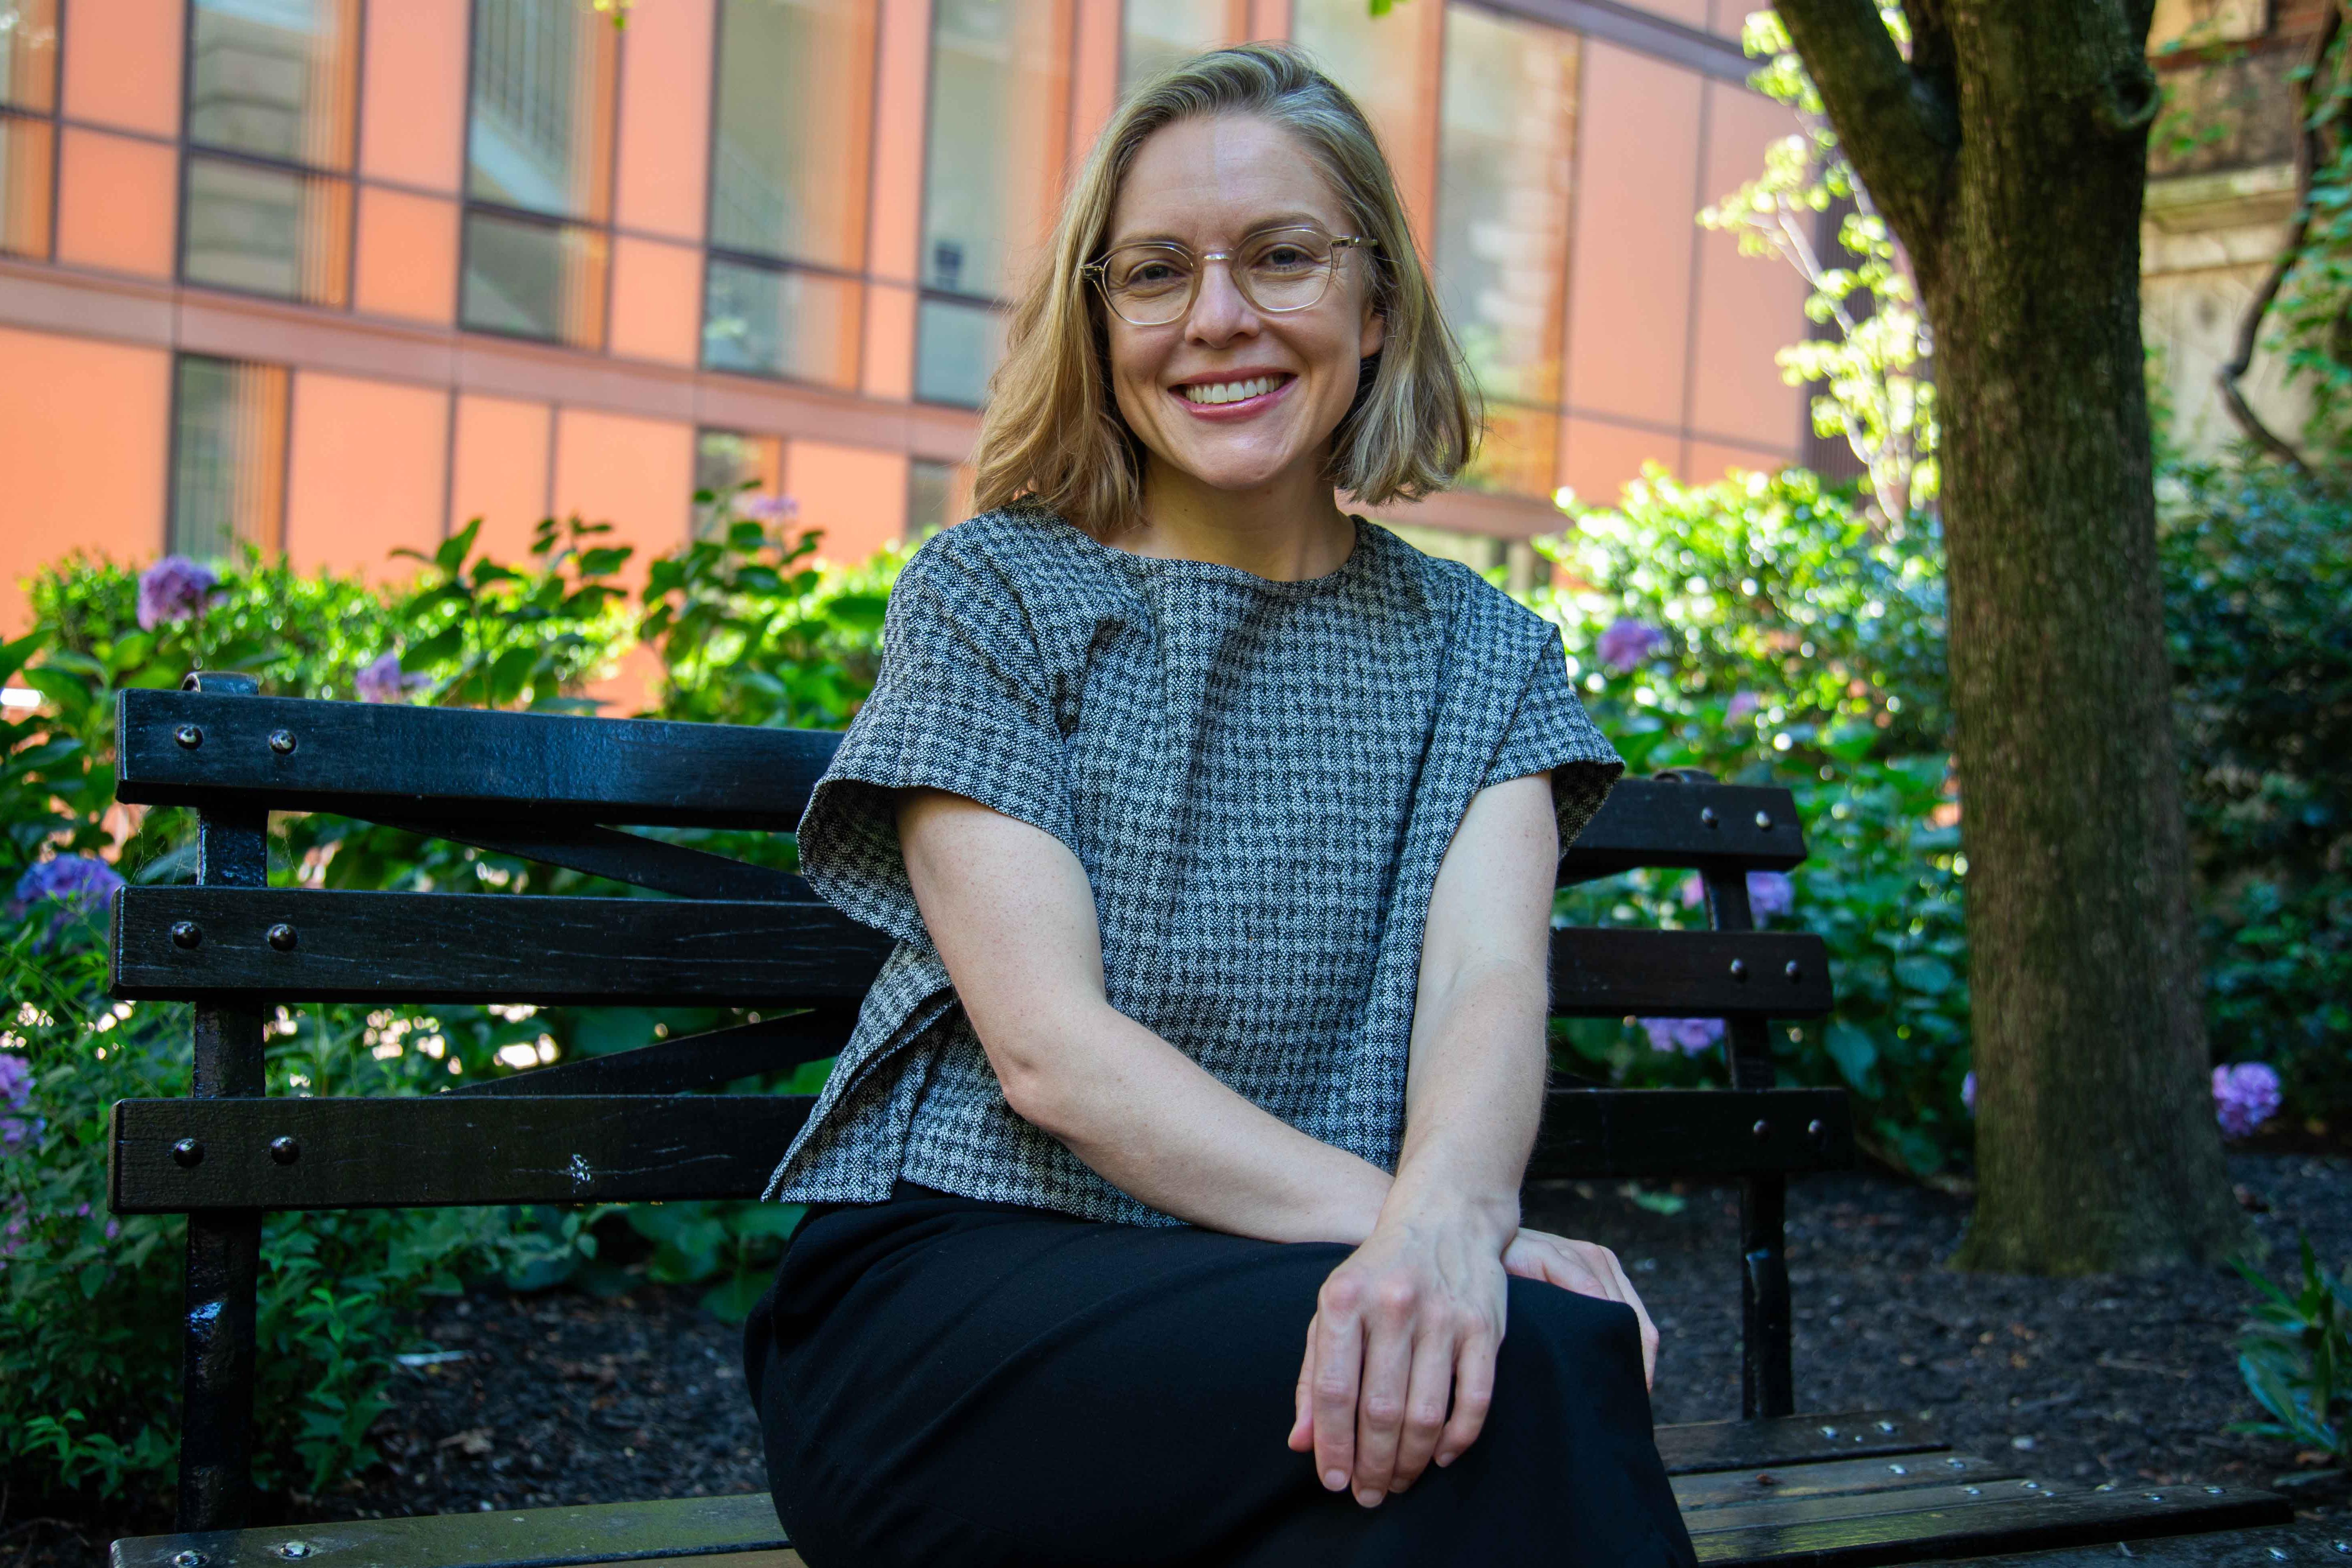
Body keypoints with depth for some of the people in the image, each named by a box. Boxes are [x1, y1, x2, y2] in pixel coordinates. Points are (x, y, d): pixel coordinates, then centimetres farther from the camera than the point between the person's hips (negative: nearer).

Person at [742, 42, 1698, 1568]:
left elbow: (1490, 985, -6)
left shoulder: (1479, 656, 11)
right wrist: (1386, 1221, -22)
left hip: (1306, 1279, 3)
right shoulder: (993, 598, 2)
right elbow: (1047, 1043, -9)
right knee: (1534, 1359, -29)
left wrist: (1446, 1219, -29)